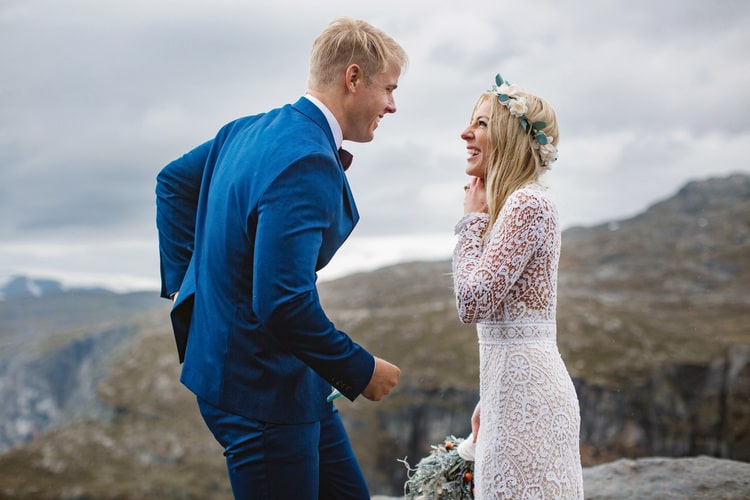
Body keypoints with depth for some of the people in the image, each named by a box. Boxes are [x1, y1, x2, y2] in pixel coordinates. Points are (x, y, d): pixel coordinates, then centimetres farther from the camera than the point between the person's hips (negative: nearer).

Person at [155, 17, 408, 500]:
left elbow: (173, 180, 21)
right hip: (262, 387, -10)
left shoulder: (248, 130, 6)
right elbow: (284, 300, -31)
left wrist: (182, 279, 19)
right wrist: (360, 371, -18)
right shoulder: (308, 162, -25)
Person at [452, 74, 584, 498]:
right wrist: (489, 400, 20)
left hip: (524, 388, -10)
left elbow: (473, 303, -20)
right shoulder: (519, 203, 15)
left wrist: (472, 219, -9)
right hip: (515, 385, 10)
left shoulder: (528, 204, -15)